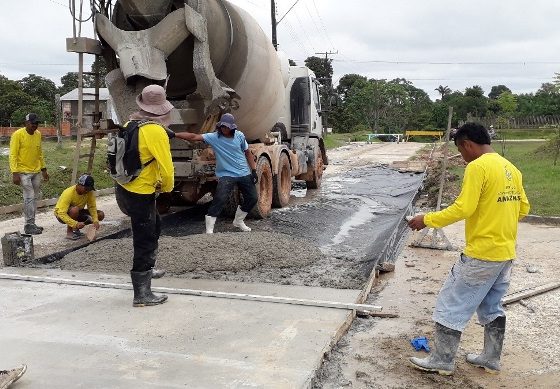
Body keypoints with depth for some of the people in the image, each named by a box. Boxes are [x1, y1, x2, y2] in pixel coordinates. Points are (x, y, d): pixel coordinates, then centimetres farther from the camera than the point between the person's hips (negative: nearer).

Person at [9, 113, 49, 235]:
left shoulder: (38, 134, 6)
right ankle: (29, 226, -2)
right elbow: (13, 155, -15)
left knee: (35, 197, 9)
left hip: (36, 171, 7)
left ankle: (31, 223, 19)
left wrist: (44, 169, 15)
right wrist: (15, 173, -21)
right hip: (24, 172, -7)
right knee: (29, 198, -9)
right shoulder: (18, 135, -13)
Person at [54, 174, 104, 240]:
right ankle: (69, 232, -17)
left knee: (101, 215, -11)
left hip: (78, 212, 6)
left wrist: (95, 220, -30)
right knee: (75, 209, -39)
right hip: (61, 214, -6)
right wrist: (76, 224, -48)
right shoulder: (69, 193, -33)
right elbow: (61, 213, -37)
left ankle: (76, 229, 4)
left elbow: (92, 207, -14)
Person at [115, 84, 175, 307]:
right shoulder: (156, 131, -19)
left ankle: (147, 270, 41)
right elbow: (166, 167, -20)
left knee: (154, 226, 27)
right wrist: (167, 187, -1)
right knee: (144, 242, 0)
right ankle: (142, 294, 7)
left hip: (123, 189, 8)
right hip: (140, 194, -8)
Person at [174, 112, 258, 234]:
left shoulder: (239, 136, -3)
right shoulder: (214, 137, -12)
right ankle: (209, 230, -12)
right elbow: (193, 137, -23)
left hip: (244, 174, 4)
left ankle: (238, 221, 33)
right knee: (220, 199, -22)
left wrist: (254, 171, 4)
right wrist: (174, 134, -35)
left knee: (253, 198, 9)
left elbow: (247, 153, 8)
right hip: (226, 175, -4)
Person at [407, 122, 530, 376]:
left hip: (481, 254, -9)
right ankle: (491, 359, 31)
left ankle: (442, 361, 12)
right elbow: (523, 208, 15)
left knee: (451, 305, 3)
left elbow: (463, 208, -23)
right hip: (506, 253, 9)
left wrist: (427, 220, -14)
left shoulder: (477, 167, -16)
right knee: (492, 307, 20)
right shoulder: (510, 168, 10)